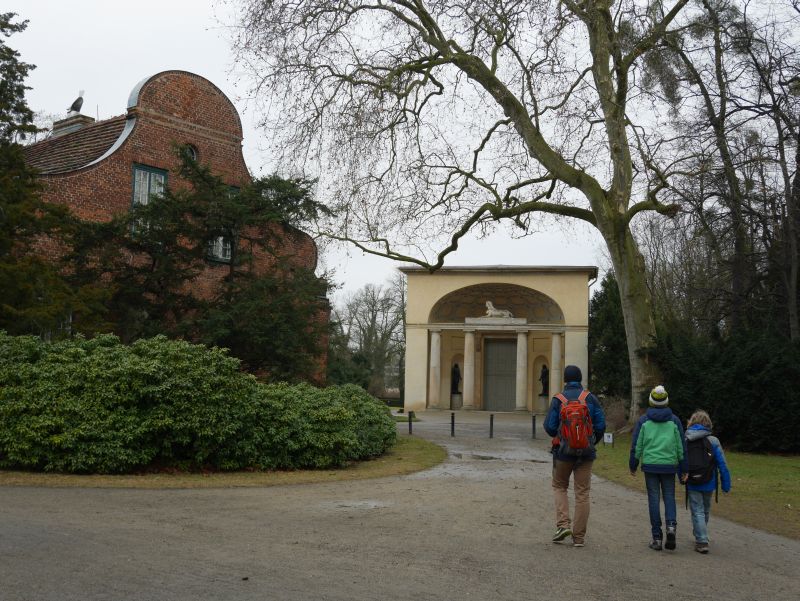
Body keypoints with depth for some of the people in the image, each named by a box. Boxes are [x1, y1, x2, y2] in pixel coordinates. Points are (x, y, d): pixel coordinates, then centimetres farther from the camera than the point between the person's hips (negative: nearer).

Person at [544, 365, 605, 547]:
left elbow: (549, 426, -7)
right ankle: (579, 536, 9)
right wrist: (593, 442, 13)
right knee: (582, 493, 7)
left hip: (563, 451, -1)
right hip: (586, 453, 1)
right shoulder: (590, 398, -2)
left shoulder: (558, 399, -5)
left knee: (559, 486, 18)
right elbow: (601, 425, -5)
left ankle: (563, 524, 1)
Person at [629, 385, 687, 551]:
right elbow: (681, 446, 5)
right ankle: (671, 525, -15)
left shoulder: (643, 421, 2)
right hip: (669, 465, 1)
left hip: (650, 465, 0)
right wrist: (683, 470, 11)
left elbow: (636, 445, 2)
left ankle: (657, 538, 4)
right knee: (669, 496, 10)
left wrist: (633, 466, 12)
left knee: (654, 499, 4)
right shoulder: (674, 421, 4)